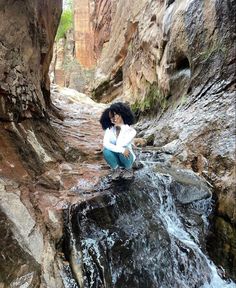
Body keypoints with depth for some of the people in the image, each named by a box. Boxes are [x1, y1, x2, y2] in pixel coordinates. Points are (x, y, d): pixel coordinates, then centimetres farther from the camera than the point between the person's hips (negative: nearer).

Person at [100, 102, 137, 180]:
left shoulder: (131, 131, -18)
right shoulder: (109, 129, -10)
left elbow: (119, 145, -27)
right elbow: (105, 144, -26)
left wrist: (121, 127, -21)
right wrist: (121, 150, -36)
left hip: (126, 157, -1)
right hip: (115, 159, 2)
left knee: (123, 153, -35)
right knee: (106, 151, -29)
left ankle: (128, 169, 1)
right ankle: (116, 169, 0)